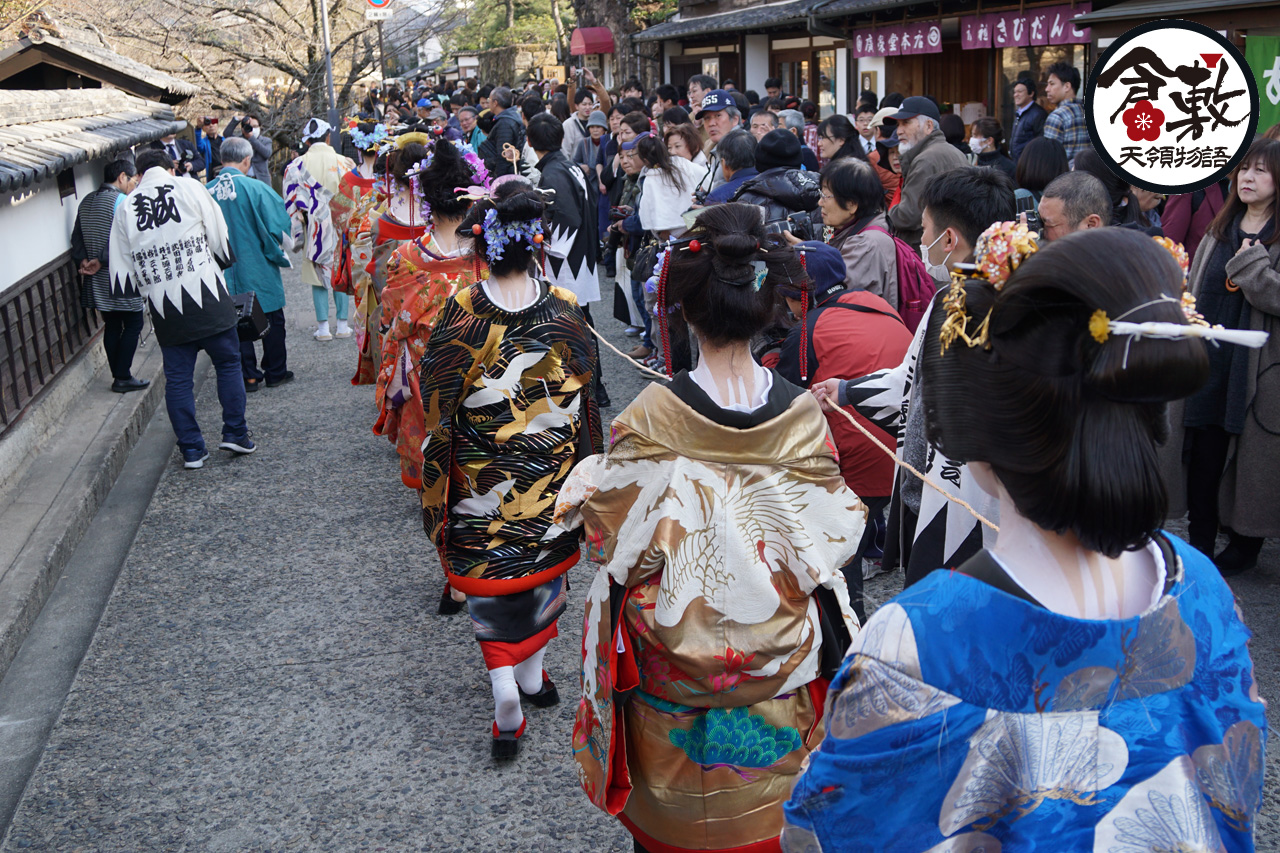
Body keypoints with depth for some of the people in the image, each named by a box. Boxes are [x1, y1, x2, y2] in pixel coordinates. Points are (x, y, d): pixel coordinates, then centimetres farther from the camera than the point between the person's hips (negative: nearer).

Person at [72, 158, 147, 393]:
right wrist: (101, 261, -14)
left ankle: (118, 375, 19)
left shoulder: (86, 202, 13)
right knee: (132, 325, 2)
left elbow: (77, 237, 12)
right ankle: (123, 378, 2)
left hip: (97, 282, 8)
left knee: (111, 327, 14)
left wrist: (82, 260, 1)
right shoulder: (122, 201, -14)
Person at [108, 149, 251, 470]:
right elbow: (220, 239, 0)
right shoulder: (190, 188, 0)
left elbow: (122, 276, 7)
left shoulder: (126, 208, 8)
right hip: (206, 297, -2)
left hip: (163, 308, 3)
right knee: (228, 363, 13)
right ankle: (235, 434, 12)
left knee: (178, 377, 9)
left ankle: (191, 449, 12)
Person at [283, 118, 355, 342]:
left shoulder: (297, 165, -4)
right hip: (341, 226, 1)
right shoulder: (343, 162, -2)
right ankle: (342, 325, 13)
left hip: (314, 228, -1)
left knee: (318, 273, 7)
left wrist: (297, 234, 4)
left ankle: (323, 327, 7)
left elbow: (292, 204, -3)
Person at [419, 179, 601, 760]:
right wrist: (583, 461, 12)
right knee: (543, 565, 20)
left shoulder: (461, 311, -18)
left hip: (484, 476, -2)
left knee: (489, 578, 11)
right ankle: (532, 675, 35)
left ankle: (506, 695, 4)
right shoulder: (564, 308, -11)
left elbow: (438, 402, -10)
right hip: (552, 470, 2)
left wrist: (436, 478, 3)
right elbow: (584, 390, -2)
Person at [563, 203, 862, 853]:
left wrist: (582, 481, 8)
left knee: (676, 789, 22)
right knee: (765, 778, 24)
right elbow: (833, 536, -7)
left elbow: (607, 528, -11)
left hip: (674, 658, -1)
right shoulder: (801, 415, -15)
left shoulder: (655, 414, -20)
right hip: (777, 658, 2)